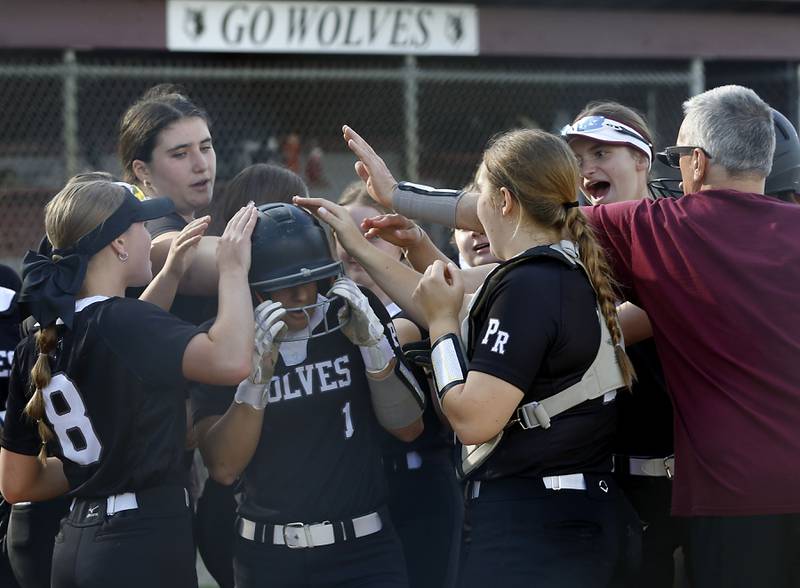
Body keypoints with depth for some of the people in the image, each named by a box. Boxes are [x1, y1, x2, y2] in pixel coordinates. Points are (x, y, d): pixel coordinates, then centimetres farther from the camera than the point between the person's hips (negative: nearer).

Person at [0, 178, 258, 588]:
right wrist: (233, 270, -16)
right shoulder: (123, 321, -15)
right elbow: (231, 360, -31)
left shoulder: (36, 347, 8)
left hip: (75, 544, 8)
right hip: (146, 547, -8)